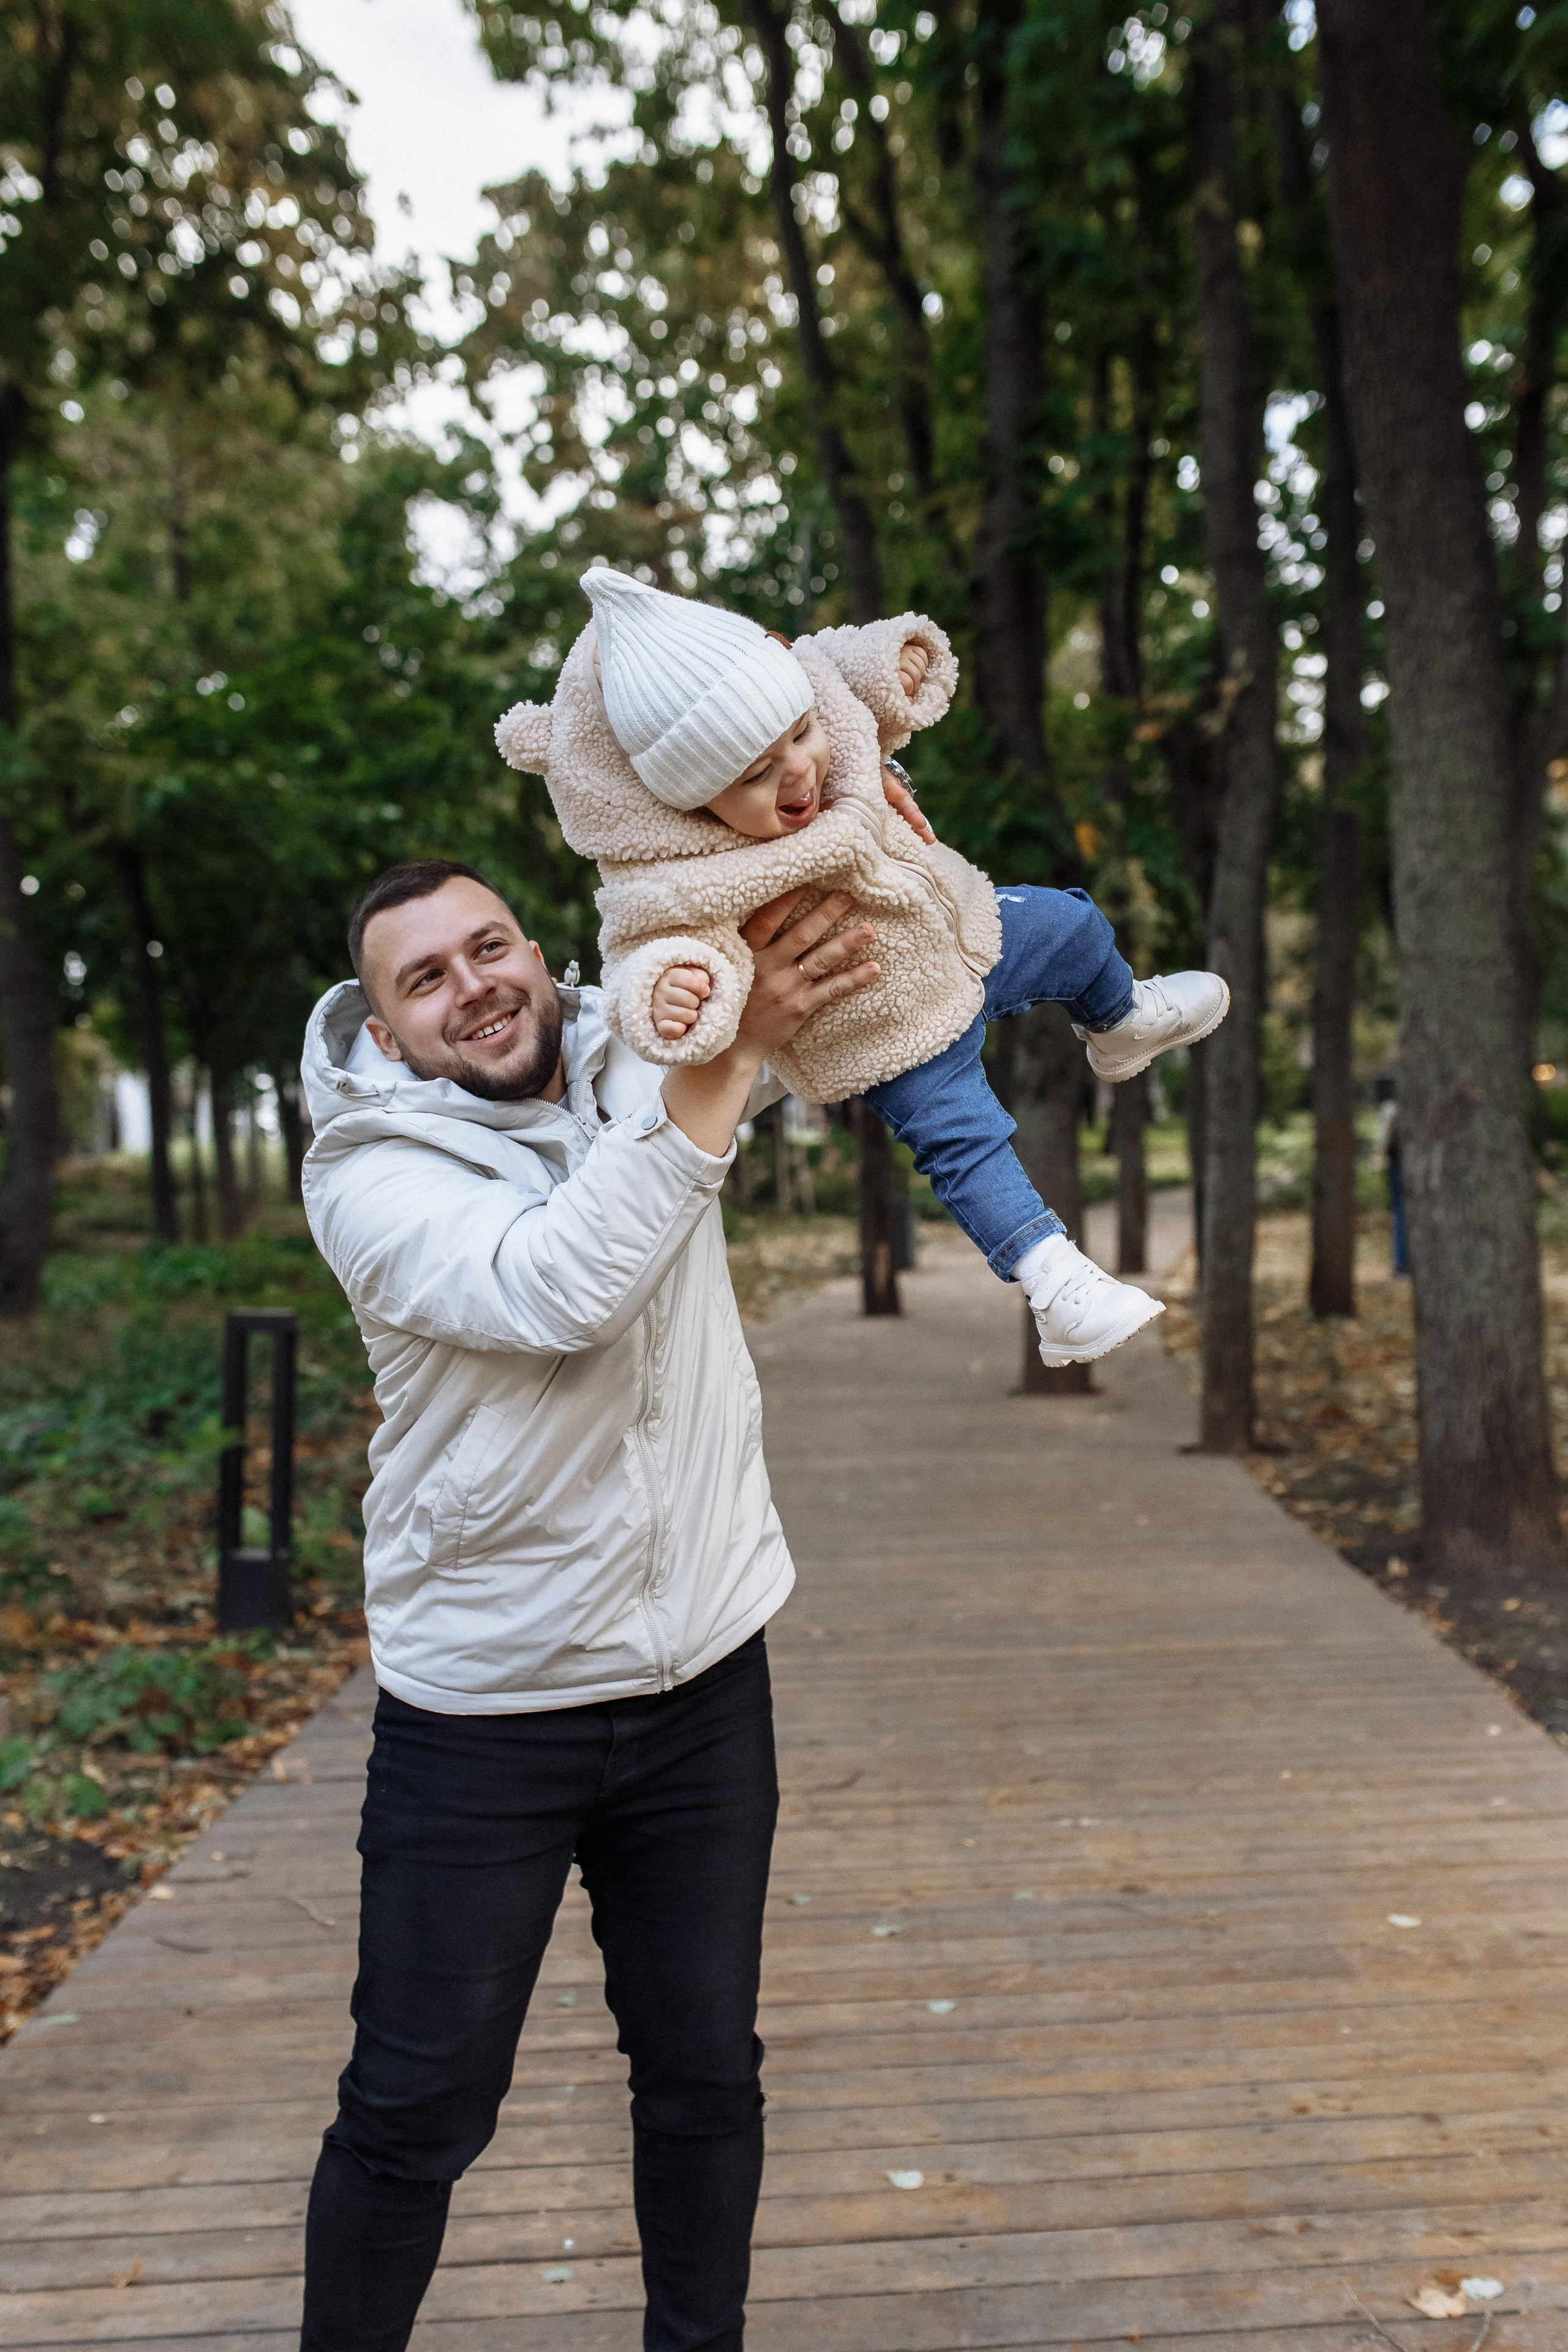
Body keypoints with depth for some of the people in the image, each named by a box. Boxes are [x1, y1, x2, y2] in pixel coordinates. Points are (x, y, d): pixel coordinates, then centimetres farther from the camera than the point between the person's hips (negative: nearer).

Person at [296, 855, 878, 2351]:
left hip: (704, 1679, 4)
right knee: (417, 2110, 8)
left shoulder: (642, 1068, 1)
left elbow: (841, 969, 14)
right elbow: (556, 1288, -30)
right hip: (482, 1709, -3)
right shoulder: (368, 1176, -12)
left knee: (705, 2076, 17)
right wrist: (730, 1053, -28)